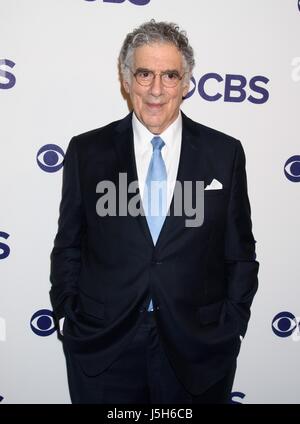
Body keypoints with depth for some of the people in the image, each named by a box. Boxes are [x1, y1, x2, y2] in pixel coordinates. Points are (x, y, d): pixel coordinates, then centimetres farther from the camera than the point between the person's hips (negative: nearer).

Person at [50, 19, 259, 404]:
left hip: (197, 350, 1)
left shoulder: (225, 153, -2)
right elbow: (68, 246, 5)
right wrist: (67, 317, 1)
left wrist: (231, 326, -1)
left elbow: (240, 253, 3)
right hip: (102, 347, 0)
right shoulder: (86, 151, -1)